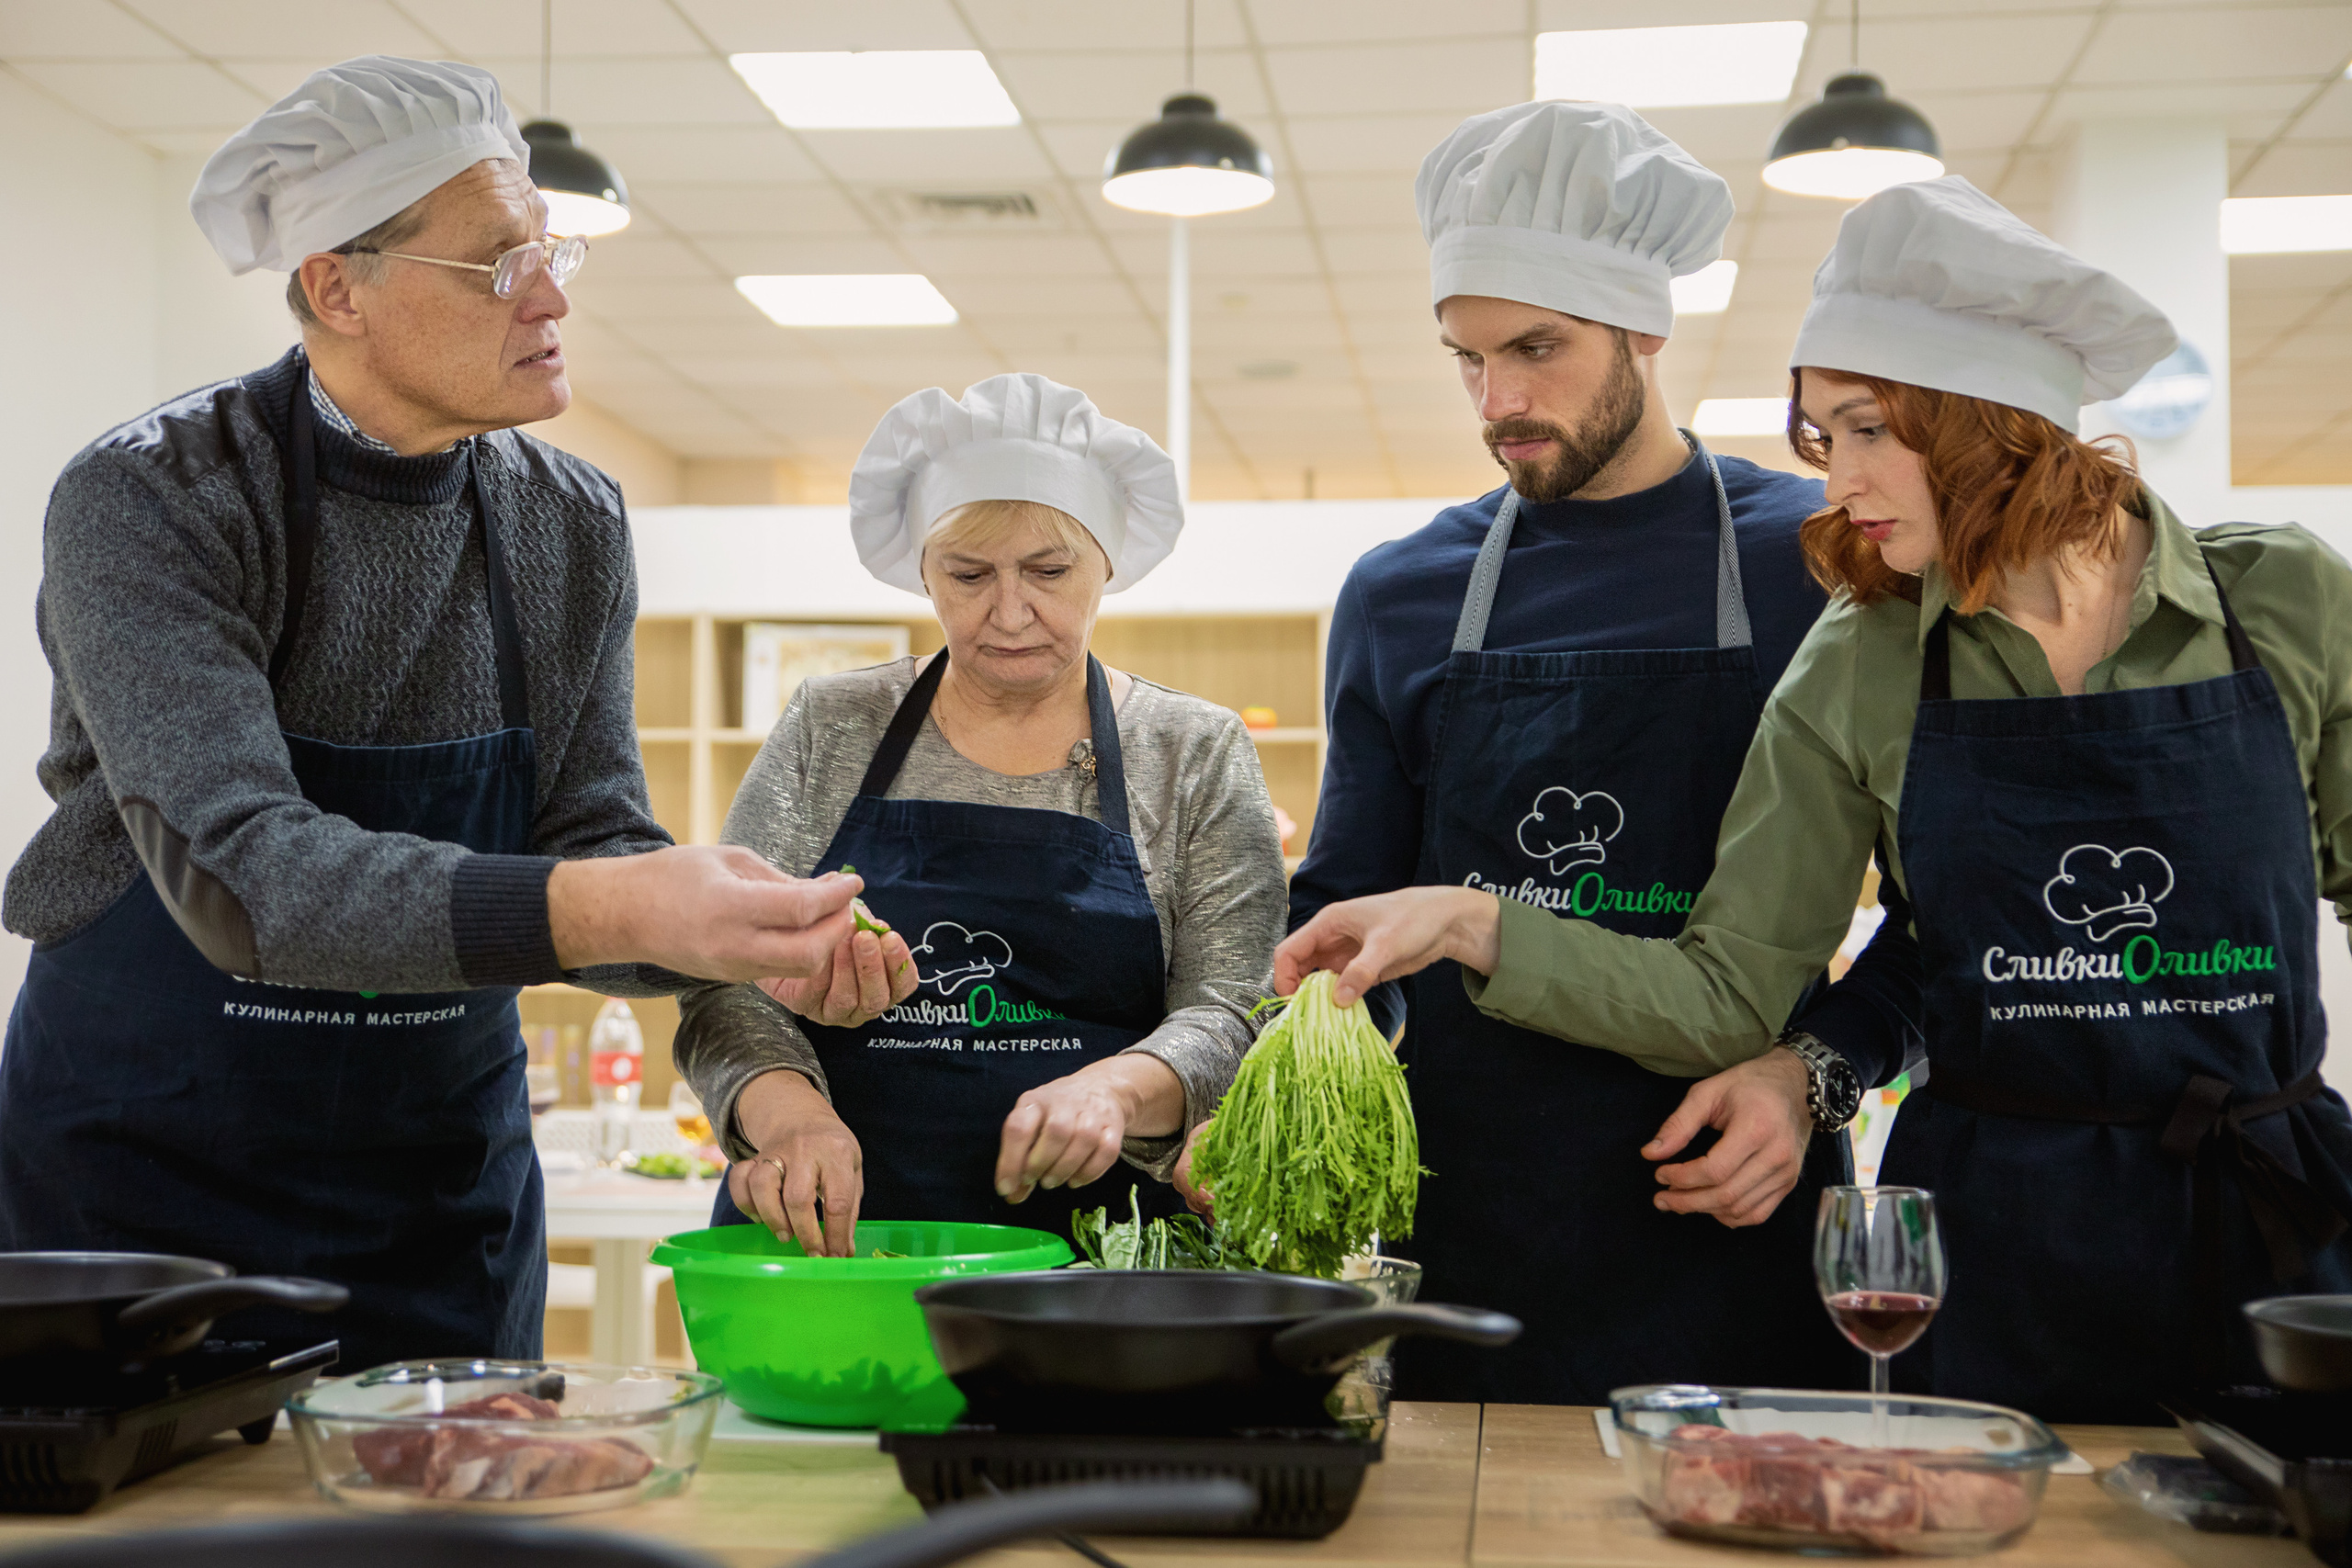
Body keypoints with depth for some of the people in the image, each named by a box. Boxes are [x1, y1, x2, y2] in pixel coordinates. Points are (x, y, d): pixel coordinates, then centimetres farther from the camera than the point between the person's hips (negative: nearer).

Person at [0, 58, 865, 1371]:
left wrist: (758, 929, -25)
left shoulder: (575, 523, -1)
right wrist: (598, 906, -42)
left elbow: (591, 844, -3)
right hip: (144, 1183, -4)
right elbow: (240, 874, -30)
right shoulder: (148, 504, -17)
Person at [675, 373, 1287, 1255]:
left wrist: (1119, 1087, -19)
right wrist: (786, 1109, -17)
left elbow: (1230, 1015, 2)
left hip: (1094, 1246, 0)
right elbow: (725, 983, 4)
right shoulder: (827, 731, 10)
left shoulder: (1199, 757, 9)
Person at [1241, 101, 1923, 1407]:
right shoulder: (1399, 599, 8)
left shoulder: (1825, 561, 0)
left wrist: (1818, 1069, -11)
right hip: (1459, 1226, 2)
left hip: (1725, 1218, -2)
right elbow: (1342, 910, 12)